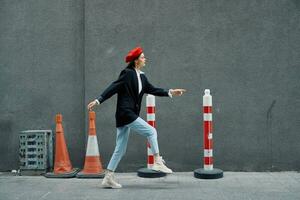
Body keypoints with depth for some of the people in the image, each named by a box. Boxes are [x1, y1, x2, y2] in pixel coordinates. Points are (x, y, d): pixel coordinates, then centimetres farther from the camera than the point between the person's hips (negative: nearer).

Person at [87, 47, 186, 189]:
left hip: (129, 115, 9)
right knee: (151, 131, -5)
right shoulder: (127, 73, -10)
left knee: (120, 150, 9)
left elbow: (152, 90, 16)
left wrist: (170, 92, 10)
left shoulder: (141, 77, 14)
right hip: (125, 113, -9)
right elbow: (113, 88, -12)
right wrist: (98, 101, -16)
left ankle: (108, 178, 13)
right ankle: (158, 162, 3)